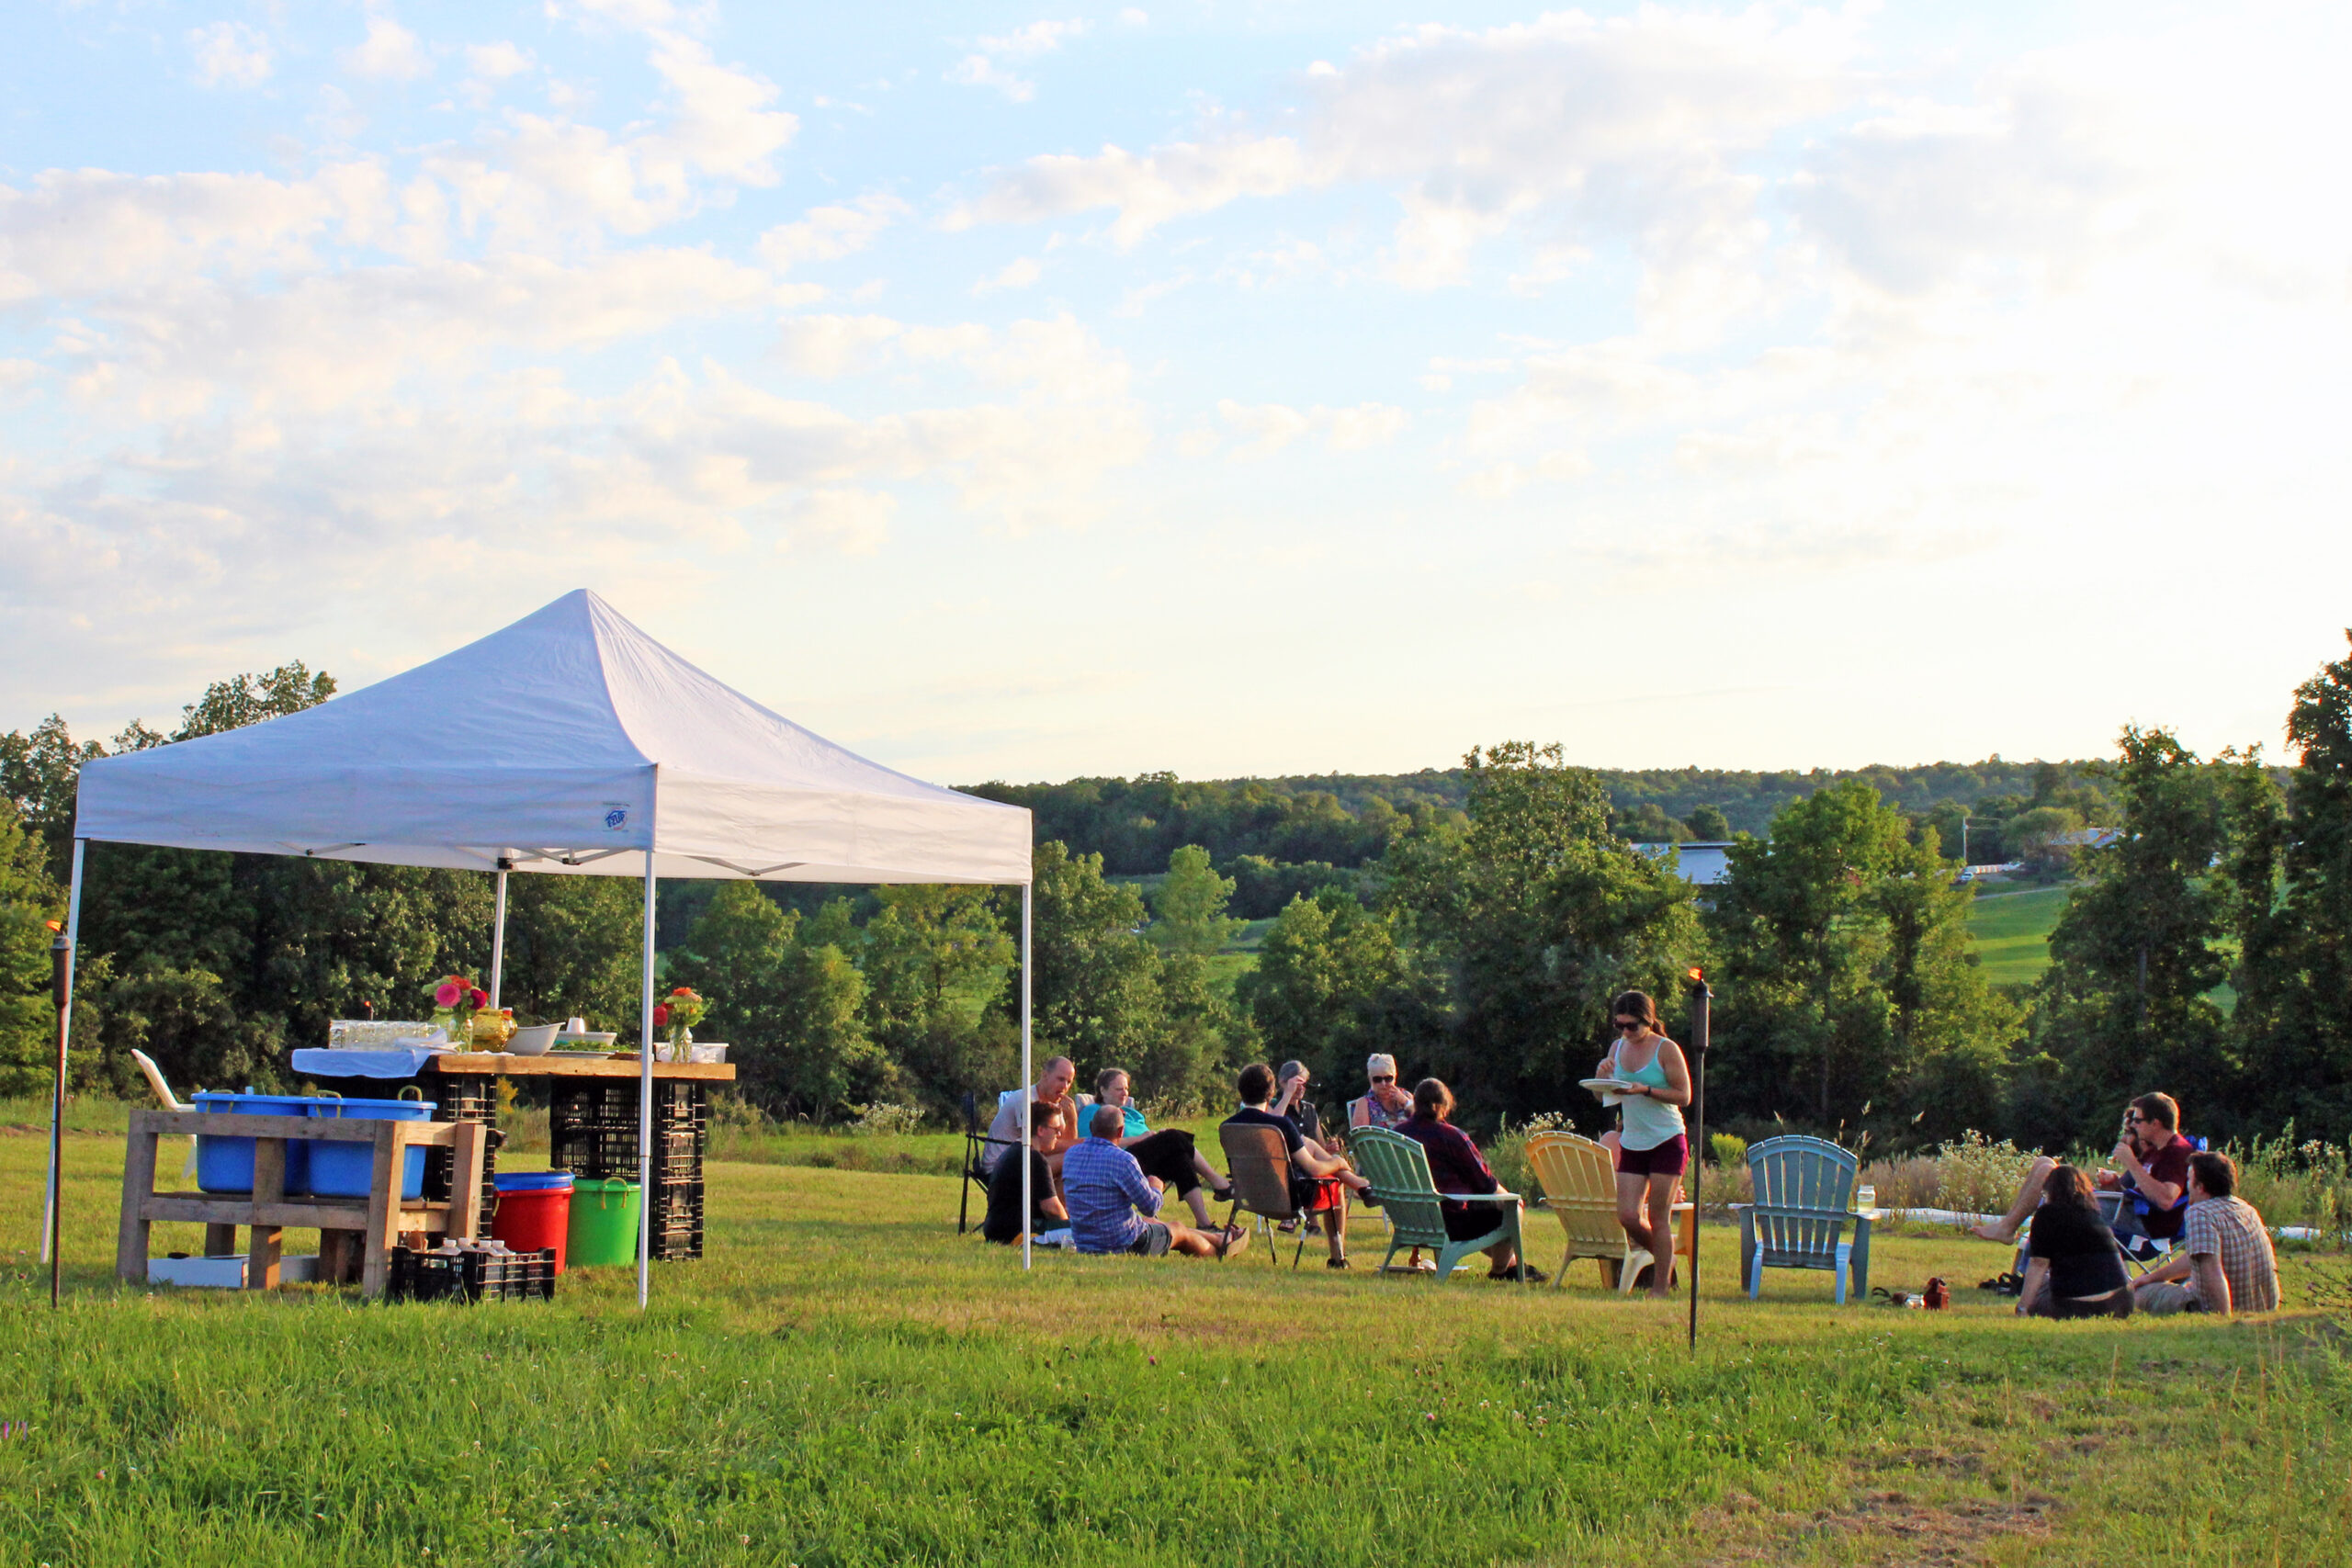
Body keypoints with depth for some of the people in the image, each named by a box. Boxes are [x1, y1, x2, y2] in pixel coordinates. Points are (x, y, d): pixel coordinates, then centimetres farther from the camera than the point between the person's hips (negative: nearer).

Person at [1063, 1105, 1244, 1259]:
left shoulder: (1071, 1155, -5)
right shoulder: (1121, 1160, -26)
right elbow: (1151, 1206, -18)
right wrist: (1155, 1187, 6)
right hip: (1125, 1245, -7)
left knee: (1155, 1224, 31)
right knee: (1178, 1230, 21)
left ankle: (1216, 1239, 49)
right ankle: (1218, 1248, 49)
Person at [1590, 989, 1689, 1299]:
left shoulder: (1667, 1050, -9)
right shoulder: (1618, 1048, 8)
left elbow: (1684, 1096, -11)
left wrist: (1645, 1090, -22)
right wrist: (1602, 1076, -9)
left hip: (1667, 1142, -5)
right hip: (1632, 1143, 5)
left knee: (1659, 1218, -3)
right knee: (1628, 1216, -3)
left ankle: (1661, 1287, 6)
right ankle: (1663, 1258, 24)